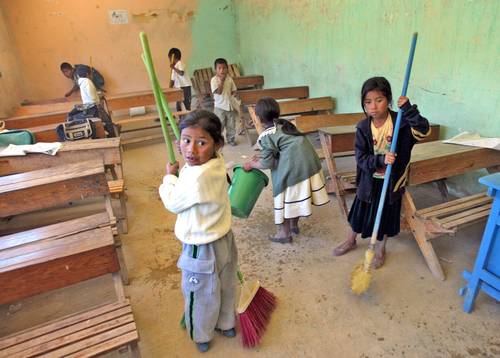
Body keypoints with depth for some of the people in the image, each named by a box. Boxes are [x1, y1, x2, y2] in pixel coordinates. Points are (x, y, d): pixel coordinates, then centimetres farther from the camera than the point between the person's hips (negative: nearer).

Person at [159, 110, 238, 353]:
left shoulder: (196, 178, -36)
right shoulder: (217, 163, -12)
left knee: (199, 296, 21)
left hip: (202, 250, -7)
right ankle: (226, 324, 53)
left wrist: (170, 176, -4)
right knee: (225, 288, 28)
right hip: (224, 240, 7)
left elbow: (173, 203, -17)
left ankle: (201, 336, 46)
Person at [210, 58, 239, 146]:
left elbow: (234, 90, 8)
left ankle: (231, 139, 29)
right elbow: (219, 91, -22)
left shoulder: (229, 78, 2)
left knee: (231, 124, 14)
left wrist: (229, 94, -10)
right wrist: (222, 80, -21)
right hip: (220, 106, -4)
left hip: (231, 105, 4)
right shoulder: (214, 80, -11)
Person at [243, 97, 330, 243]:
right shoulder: (284, 123, 18)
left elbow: (267, 163, -6)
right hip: (310, 160, 8)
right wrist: (261, 156, 29)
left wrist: (251, 164, 12)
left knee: (286, 198, 9)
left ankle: (284, 233, 23)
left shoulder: (265, 136, -5)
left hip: (292, 166, -8)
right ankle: (294, 225, 40)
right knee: (297, 196, 23)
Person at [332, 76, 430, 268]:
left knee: (386, 216, 15)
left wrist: (409, 109, -34)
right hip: (369, 180, 1)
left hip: (392, 181, -1)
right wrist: (380, 160, -30)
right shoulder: (363, 127, -12)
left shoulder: (400, 122, -14)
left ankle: (380, 249, 40)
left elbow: (424, 131, -29)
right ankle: (350, 241, 44)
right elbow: (360, 158, -14)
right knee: (359, 212, 17)